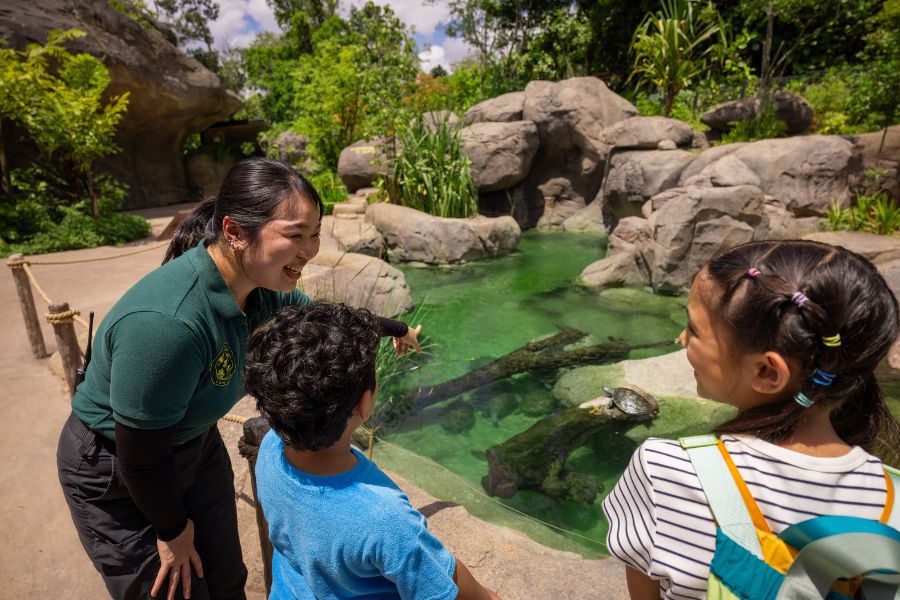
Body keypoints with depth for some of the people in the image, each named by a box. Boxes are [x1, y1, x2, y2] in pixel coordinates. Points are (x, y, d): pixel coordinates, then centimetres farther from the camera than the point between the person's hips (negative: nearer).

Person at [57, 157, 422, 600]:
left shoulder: (256, 284, -16)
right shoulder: (166, 323, -39)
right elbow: (142, 459, -26)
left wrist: (391, 328, 18)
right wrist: (173, 531, -7)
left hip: (196, 445, 6)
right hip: (117, 476, -6)